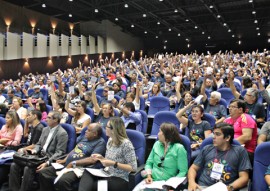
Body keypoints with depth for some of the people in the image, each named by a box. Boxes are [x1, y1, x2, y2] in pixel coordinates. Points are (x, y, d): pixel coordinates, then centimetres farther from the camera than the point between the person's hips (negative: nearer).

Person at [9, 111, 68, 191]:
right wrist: (34, 150, -4)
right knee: (14, 165, -6)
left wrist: (47, 163, -28)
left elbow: (59, 152, -17)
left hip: (49, 160, -8)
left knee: (28, 169, -29)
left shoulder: (62, 133, -13)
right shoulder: (45, 129, 13)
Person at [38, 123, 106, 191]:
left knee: (62, 181, -34)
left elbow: (92, 160, -21)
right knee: (43, 172, -1)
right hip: (66, 165, 9)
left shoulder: (100, 143, -10)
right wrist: (64, 160, 7)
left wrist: (73, 163, -18)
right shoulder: (85, 137, 17)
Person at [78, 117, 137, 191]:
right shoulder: (110, 140, 7)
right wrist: (101, 158, -3)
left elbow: (133, 168, -18)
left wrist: (114, 164, -24)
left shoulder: (126, 144, -18)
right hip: (108, 175, 7)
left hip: (120, 180, -7)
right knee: (87, 173, -24)